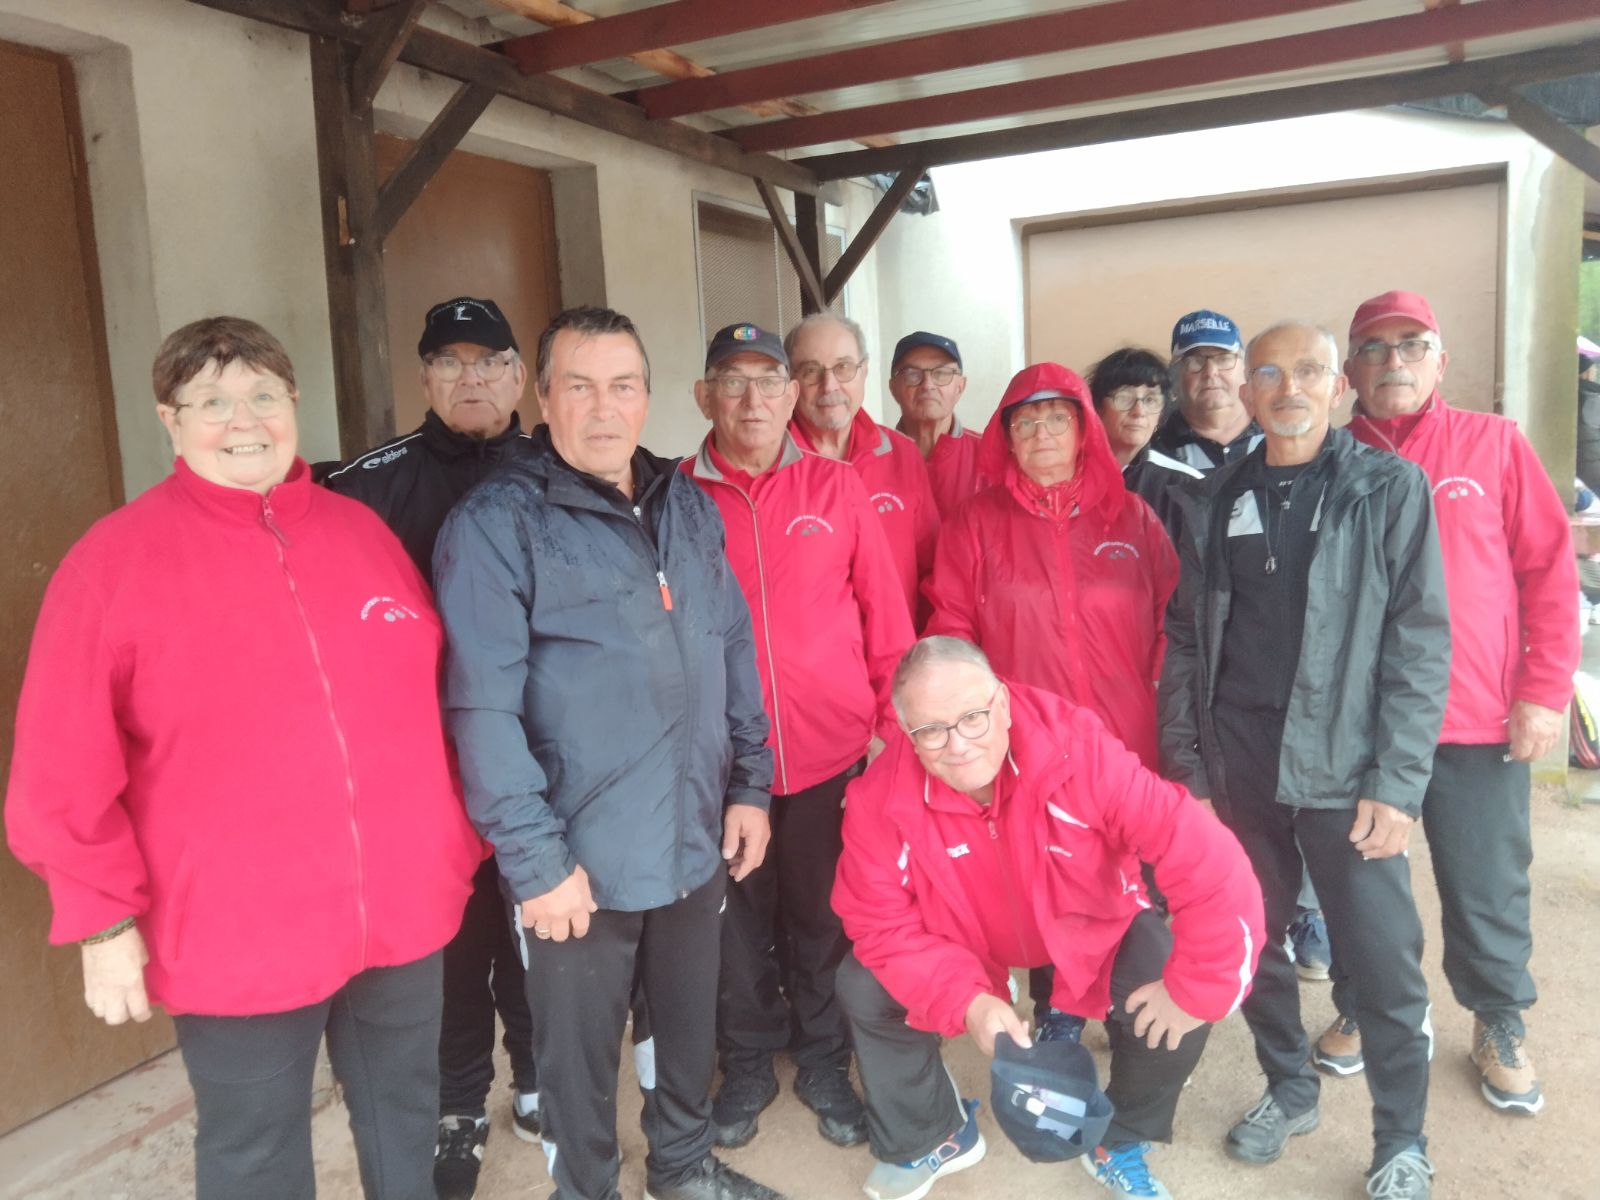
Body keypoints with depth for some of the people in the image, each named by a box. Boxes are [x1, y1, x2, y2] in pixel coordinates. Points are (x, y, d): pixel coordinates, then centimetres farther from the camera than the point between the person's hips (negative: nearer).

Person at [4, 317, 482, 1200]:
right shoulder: (115, 559, -8)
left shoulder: (363, 532, 4)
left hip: (403, 913, 4)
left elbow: (430, 702, 9)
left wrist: (459, 843, 10)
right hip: (238, 941, -3)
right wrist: (103, 919, -7)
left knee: (406, 1123, 23)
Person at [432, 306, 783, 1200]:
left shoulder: (689, 506, 6)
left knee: (693, 1021, 24)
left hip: (699, 838, 6)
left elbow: (735, 650, 10)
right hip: (582, 857, -5)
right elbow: (484, 709, -17)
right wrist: (534, 858, -18)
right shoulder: (496, 524, -13)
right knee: (580, 1054, 15)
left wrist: (750, 784, 6)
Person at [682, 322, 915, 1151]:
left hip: (833, 753, 1)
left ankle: (824, 1064, 36)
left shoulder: (836, 489, 1)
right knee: (737, 920, 14)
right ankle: (747, 1064, 37)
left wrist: (891, 724, 1)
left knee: (820, 918, 15)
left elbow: (885, 615, 3)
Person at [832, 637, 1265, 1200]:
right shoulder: (880, 800, -28)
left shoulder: (1079, 750, -37)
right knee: (864, 990, -14)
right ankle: (931, 1136, 16)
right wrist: (968, 1001, -32)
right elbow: (882, 926, -19)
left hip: (1093, 928, -1)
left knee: (1186, 995, -22)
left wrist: (1194, 988, -29)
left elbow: (1208, 861, -36)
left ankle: (1120, 1143, 11)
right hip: (964, 939, 1)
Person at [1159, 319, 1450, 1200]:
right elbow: (1185, 638, 8)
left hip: (1346, 771, -3)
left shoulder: (1390, 490, -2)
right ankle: (1288, 1088, 36)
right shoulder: (1212, 500, 7)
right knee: (1251, 940, 14)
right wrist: (1183, 760, 3)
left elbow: (1420, 645, -6)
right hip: (1238, 766, 3)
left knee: (1383, 962, 3)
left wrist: (1397, 783, -11)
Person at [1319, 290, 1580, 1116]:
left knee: (1488, 889, 12)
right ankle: (1357, 1010, 35)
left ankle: (1500, 1028, 35)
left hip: (1480, 724, 0)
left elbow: (1549, 569, 1)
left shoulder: (1494, 444, 1)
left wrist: (1545, 691, -5)